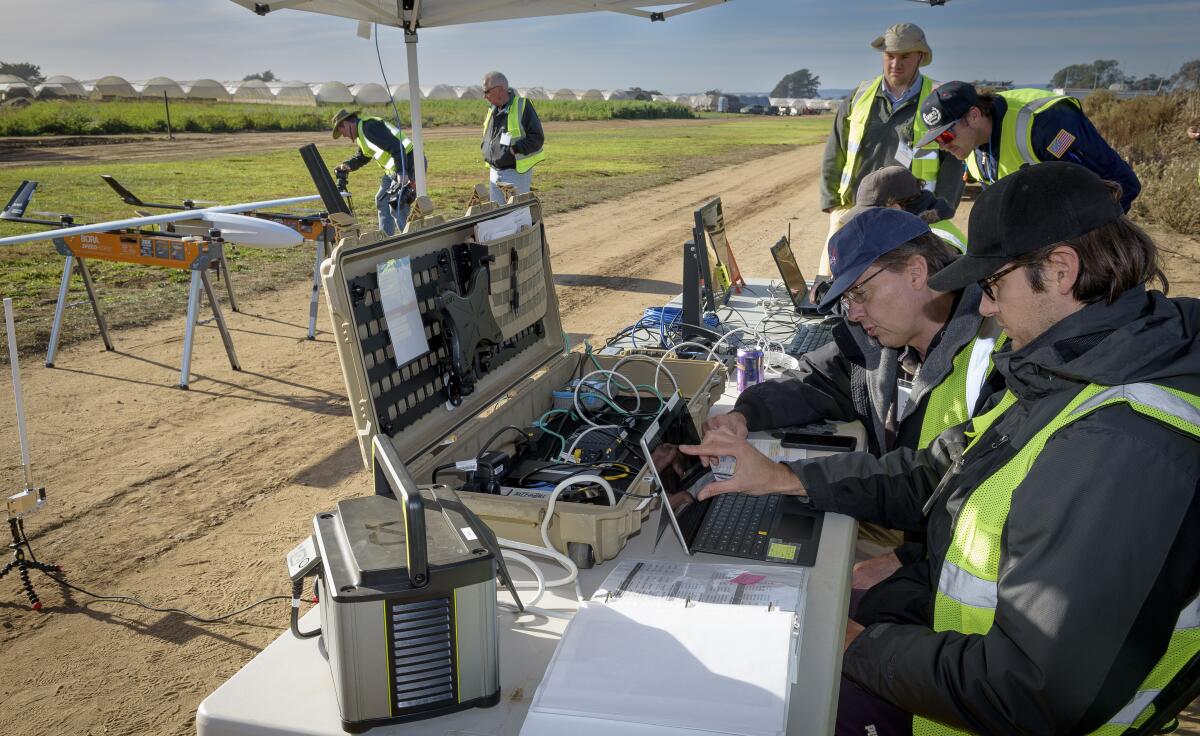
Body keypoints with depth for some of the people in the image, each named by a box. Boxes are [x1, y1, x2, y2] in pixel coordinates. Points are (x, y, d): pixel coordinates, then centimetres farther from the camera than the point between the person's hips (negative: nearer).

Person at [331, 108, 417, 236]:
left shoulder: (368, 127, -16)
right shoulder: (361, 132, 18)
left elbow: (396, 147, -25)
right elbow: (361, 157, 29)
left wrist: (401, 173, -30)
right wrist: (347, 165, 9)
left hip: (408, 166, -11)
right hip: (396, 169, 11)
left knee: (398, 208, -13)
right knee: (382, 201, 16)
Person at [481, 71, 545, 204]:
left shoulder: (522, 106, -11)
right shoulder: (492, 109, 11)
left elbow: (537, 138, -15)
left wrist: (514, 149, -24)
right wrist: (485, 147, 7)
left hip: (516, 172, -7)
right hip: (494, 172, 7)